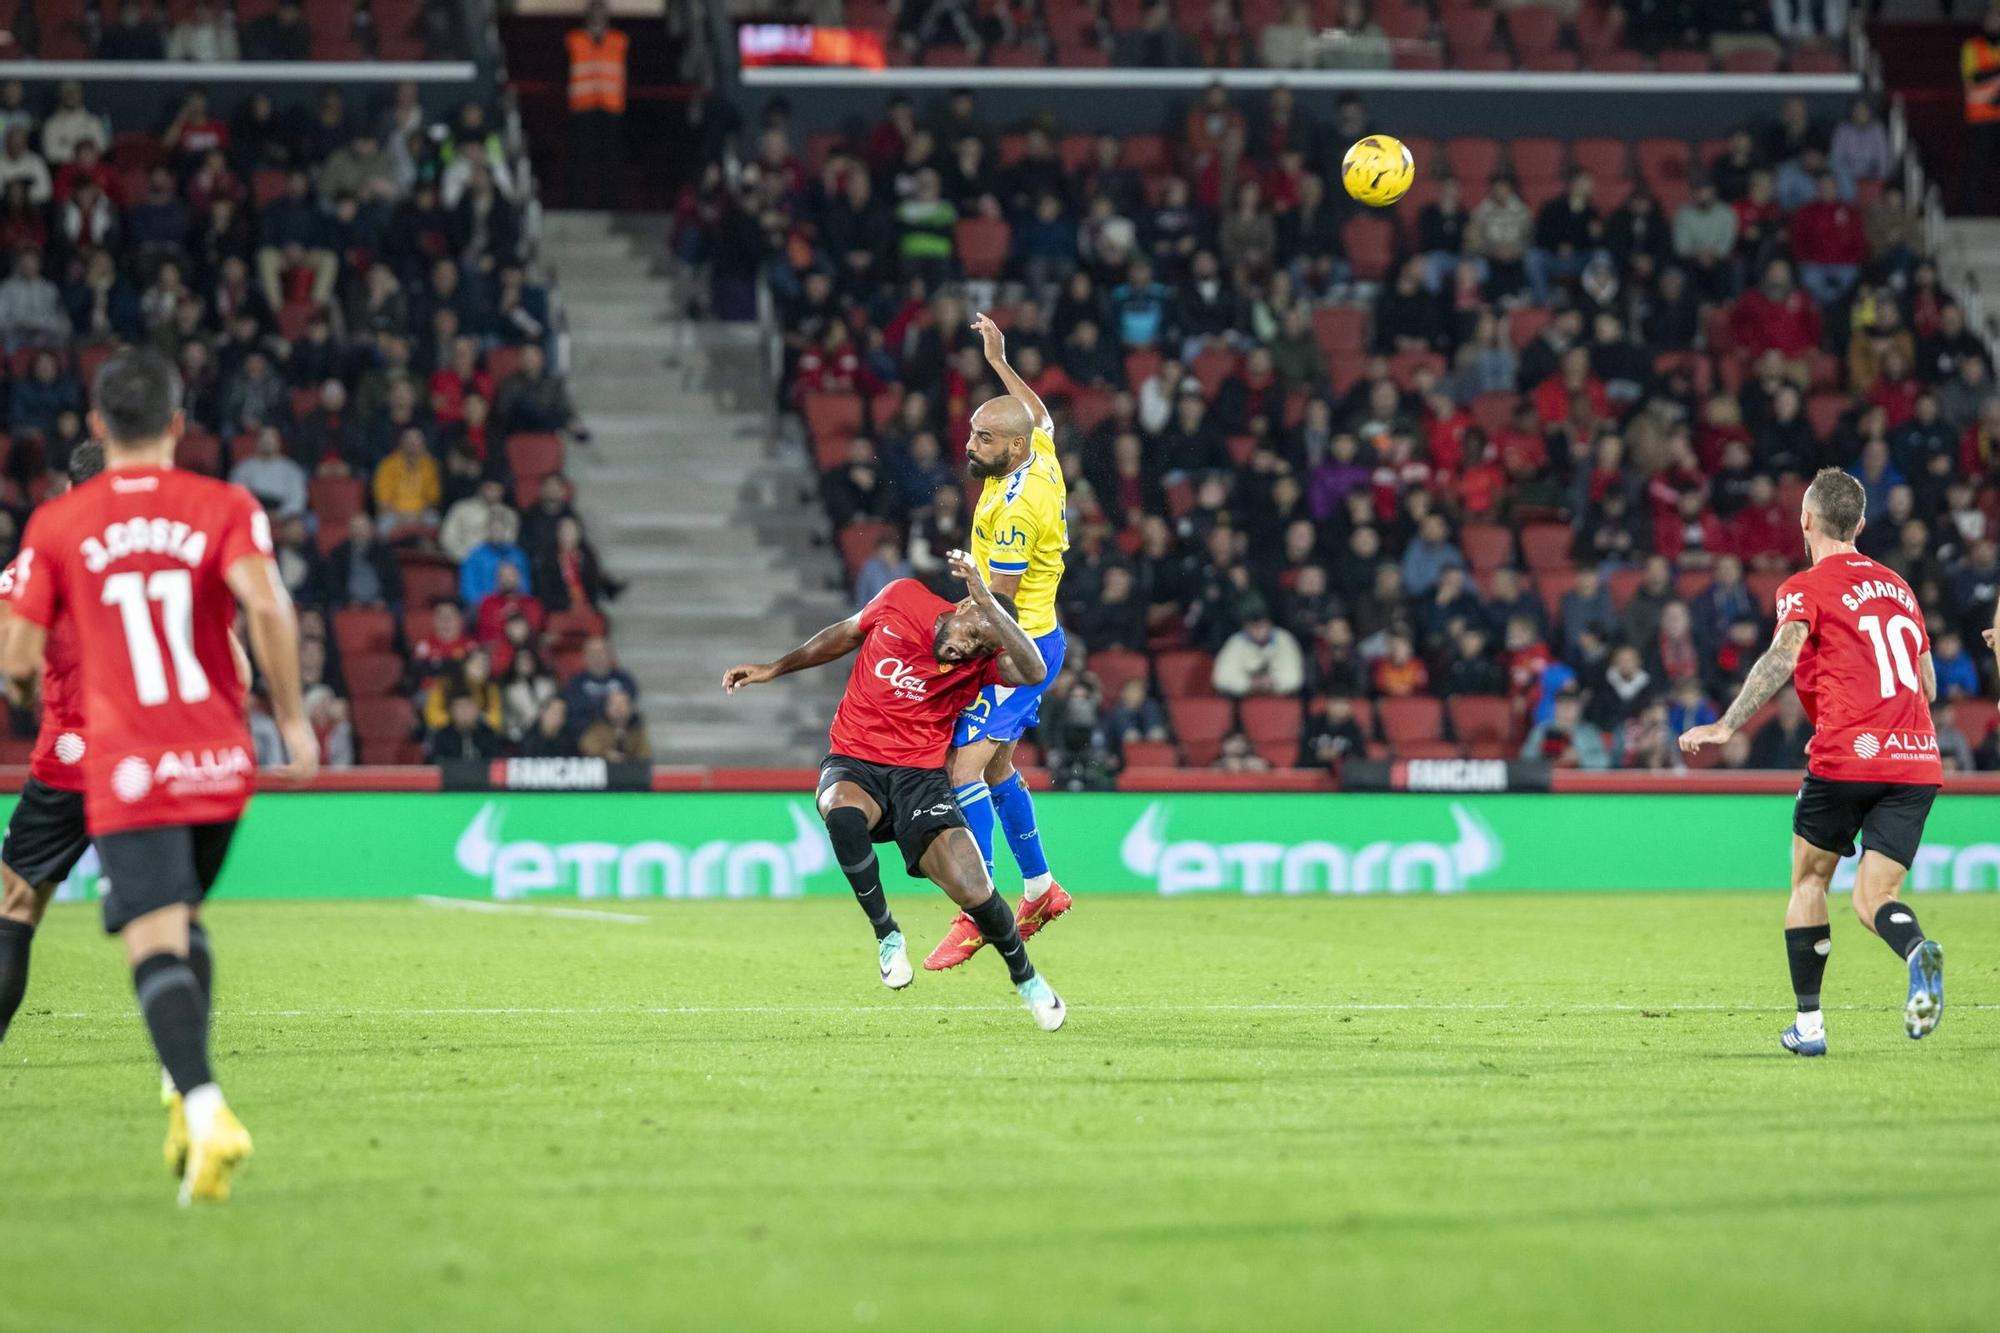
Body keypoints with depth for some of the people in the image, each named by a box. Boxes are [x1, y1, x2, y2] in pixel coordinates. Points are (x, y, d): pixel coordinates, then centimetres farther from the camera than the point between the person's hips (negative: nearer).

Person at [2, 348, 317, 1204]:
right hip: (219, 762, 2)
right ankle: (187, 1092, 16)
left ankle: (204, 1108, -32)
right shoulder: (226, 507, 3)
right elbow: (266, 603, -15)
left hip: (127, 771, -2)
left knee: (155, 943, -10)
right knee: (183, 919, 25)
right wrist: (291, 715, -6)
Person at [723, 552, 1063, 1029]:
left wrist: (988, 601, -36)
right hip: (853, 765, 1)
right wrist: (774, 669, 20)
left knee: (973, 891, -17)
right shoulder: (902, 600, -3)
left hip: (919, 775, -1)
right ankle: (886, 933, -16)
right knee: (843, 812, -38)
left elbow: (1034, 671, -30)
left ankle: (1025, 977, 16)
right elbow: (847, 634, 17)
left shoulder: (979, 663, -8)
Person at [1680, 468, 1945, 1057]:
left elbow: (1783, 656, -16)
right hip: (1917, 762, 4)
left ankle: (1809, 1023, 13)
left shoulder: (1807, 587, 3)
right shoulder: (1898, 587, 22)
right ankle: (1918, 951, -31)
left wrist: (1726, 726, -18)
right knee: (1873, 900, 4)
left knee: (1810, 879, 15)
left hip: (1845, 759, -4)